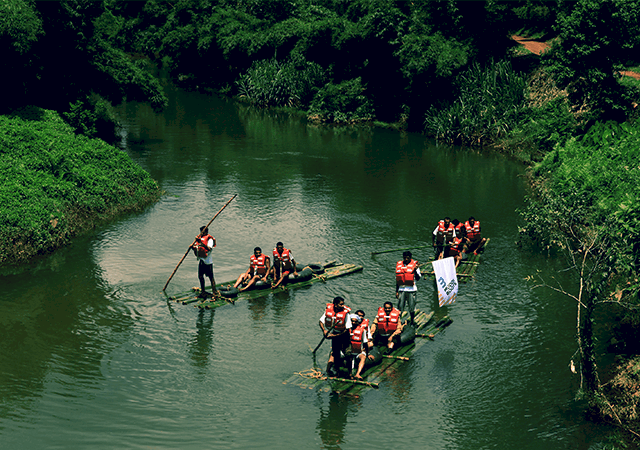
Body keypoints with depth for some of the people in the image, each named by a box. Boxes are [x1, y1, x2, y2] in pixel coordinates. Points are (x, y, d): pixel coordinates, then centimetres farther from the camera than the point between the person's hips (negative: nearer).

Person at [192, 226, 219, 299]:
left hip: (208, 261, -7)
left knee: (210, 276, -3)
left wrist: (201, 243, -33)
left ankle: (214, 292, 1)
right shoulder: (199, 238, 12)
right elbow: (196, 248, 14)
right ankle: (203, 292, 22)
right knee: (200, 276, 11)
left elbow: (209, 249, -25)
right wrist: (193, 247, -10)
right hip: (200, 261, 7)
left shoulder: (209, 239, -10)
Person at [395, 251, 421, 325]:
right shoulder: (399, 265, 9)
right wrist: (397, 291, 12)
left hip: (411, 290, -3)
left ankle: (412, 322, 18)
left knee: (412, 307, 4)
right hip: (401, 289, 3)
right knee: (400, 307, 2)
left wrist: (415, 270, -21)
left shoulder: (415, 264, -2)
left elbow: (418, 278, -4)